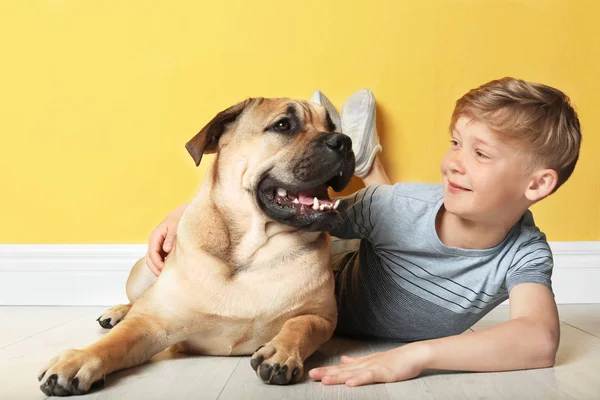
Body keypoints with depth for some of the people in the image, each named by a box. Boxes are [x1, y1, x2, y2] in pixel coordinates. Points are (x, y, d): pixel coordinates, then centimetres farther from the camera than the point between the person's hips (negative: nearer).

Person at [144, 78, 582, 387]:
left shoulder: (525, 252, -36)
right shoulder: (401, 206, -36)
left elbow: (540, 340, -55)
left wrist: (417, 354, -66)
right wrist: (189, 212, -39)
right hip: (330, 304, 0)